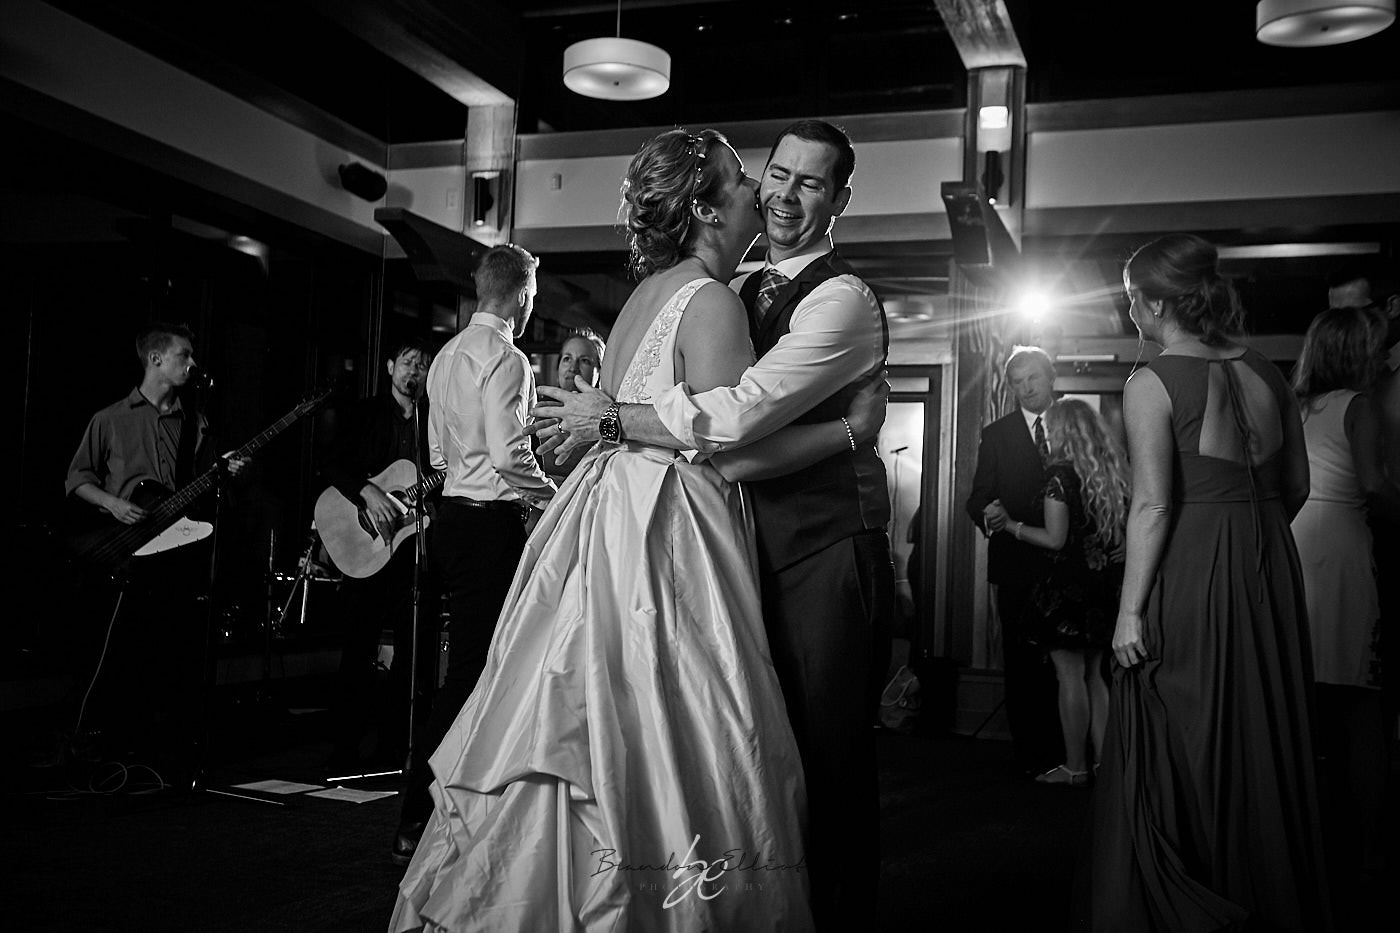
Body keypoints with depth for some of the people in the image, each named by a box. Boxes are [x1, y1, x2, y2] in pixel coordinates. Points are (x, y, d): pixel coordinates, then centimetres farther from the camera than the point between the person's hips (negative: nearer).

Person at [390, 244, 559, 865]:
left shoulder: (446, 356, 16)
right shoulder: (505, 359, -12)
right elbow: (509, 454, -21)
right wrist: (553, 493, -5)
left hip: (453, 511, 10)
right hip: (492, 521, -10)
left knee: (468, 661, 14)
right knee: (471, 671, -5)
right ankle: (416, 824, -1)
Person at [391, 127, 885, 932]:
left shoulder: (648, 296, 17)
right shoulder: (711, 301, -10)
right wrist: (854, 426, -6)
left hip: (610, 524, 9)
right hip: (665, 539, -9)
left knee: (587, 740, 11)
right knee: (657, 749, -3)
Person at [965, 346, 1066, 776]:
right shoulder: (996, 435, 8)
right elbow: (978, 497, 2)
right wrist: (989, 513, -21)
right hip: (1018, 566, -1)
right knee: (1022, 663, 1)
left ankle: (1070, 749, 11)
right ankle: (1031, 752, 10)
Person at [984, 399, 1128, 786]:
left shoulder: (1061, 473, -13)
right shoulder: (1114, 472, 9)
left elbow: (1055, 539, -17)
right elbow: (1122, 532, 15)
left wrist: (1011, 524, -8)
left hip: (1068, 584, -7)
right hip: (1104, 582, 7)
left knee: (1070, 674, -1)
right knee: (1092, 673, 15)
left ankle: (1074, 767, 3)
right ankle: (1102, 760, 17)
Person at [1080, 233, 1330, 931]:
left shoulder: (1152, 383, -12)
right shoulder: (1266, 374, 6)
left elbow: (1154, 504, -17)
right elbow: (1297, 484, 11)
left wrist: (1130, 609, -15)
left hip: (1189, 578, -6)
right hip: (1271, 572, 7)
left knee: (1182, 752, 4)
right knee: (1265, 749, 16)